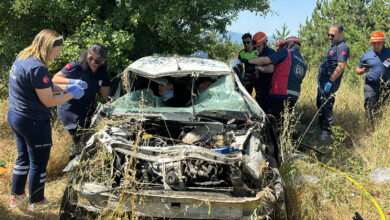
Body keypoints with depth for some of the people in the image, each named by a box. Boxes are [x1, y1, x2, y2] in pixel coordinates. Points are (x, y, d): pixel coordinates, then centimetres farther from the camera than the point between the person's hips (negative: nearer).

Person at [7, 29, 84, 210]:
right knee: (38, 163, 7)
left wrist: (65, 87, 7)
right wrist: (72, 95, -8)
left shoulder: (22, 58, 6)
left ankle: (17, 195, 37)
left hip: (15, 116, 10)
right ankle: (36, 202, 23)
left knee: (23, 157, 24)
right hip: (33, 122, -10)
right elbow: (49, 101, -20)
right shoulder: (37, 68, -26)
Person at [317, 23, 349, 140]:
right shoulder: (334, 46, 19)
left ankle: (327, 131, 4)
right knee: (320, 104, 15)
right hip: (323, 82, 10)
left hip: (330, 83, -10)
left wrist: (330, 82, -24)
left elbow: (341, 66, -22)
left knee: (326, 106, -6)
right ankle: (321, 127, 26)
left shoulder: (342, 47, -13)